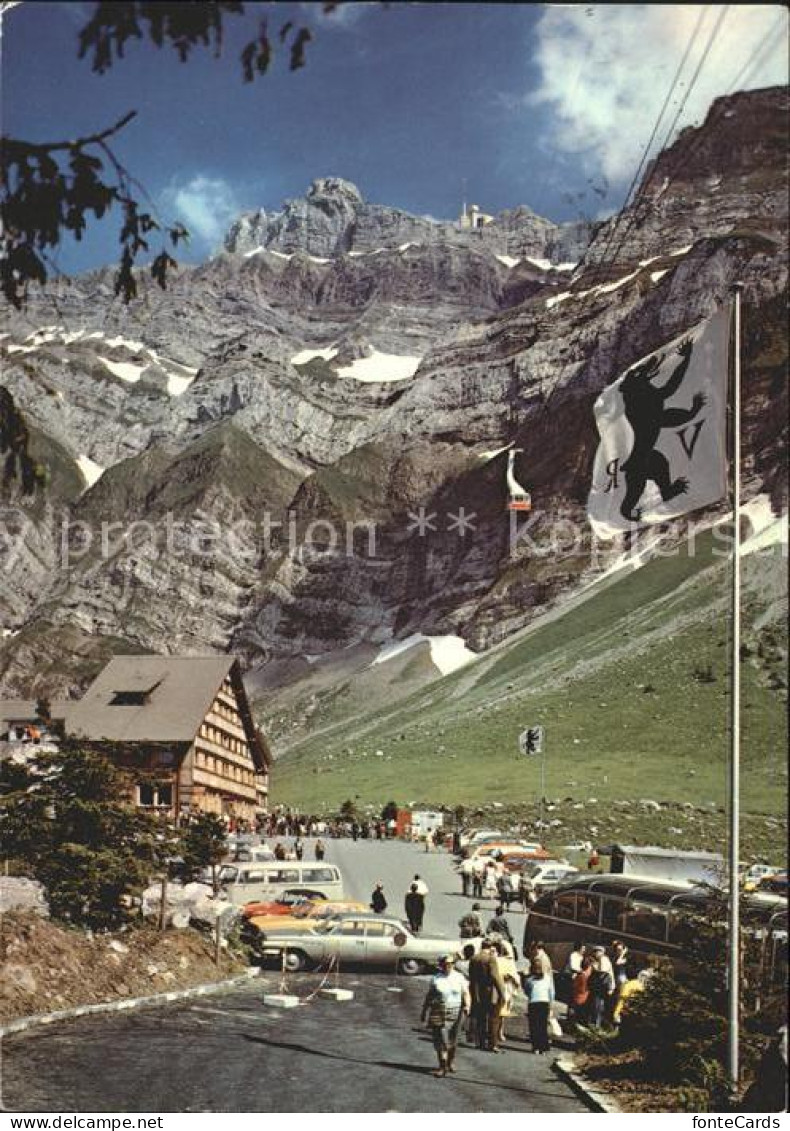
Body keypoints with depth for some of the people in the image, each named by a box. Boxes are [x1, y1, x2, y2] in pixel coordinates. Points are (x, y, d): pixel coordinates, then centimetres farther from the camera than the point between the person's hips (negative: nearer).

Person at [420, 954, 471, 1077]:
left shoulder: (459, 977, 4)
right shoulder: (436, 979, 2)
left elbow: (466, 993, 3)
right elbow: (429, 996, 8)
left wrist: (467, 1005, -14)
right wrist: (424, 1011, 9)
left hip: (455, 1012, 1)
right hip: (438, 1013, -1)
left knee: (452, 1039, 8)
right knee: (440, 1039, -7)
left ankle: (451, 1061, 31)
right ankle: (443, 1066, -3)